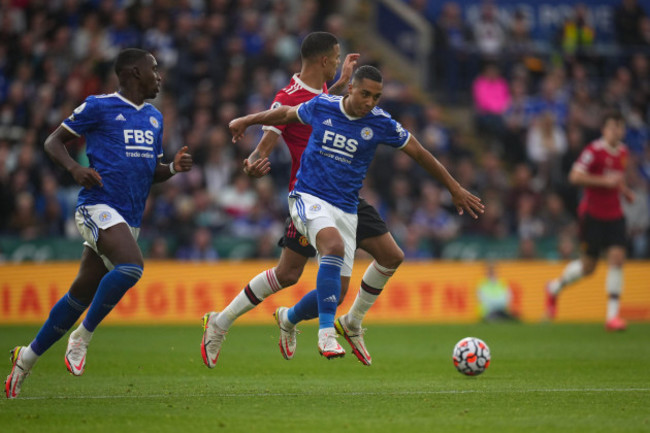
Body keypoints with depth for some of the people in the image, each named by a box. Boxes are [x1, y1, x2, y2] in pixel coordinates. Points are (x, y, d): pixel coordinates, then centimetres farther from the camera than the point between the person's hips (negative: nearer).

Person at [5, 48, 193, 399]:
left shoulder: (154, 118, 19)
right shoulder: (98, 107, -2)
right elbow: (53, 141, 4)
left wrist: (173, 168, 6)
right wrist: (74, 168, -15)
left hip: (129, 219, 7)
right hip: (98, 207, -7)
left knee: (81, 294, 9)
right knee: (131, 266, -30)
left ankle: (28, 357, 23)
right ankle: (82, 337, -15)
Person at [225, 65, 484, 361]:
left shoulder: (380, 123, -3)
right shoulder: (321, 106, -4)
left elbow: (420, 154, 7)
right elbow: (286, 114, 17)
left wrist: (455, 189, 11)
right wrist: (246, 121, 27)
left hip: (345, 210, 3)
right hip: (309, 198, -3)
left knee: (335, 294, 2)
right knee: (334, 245, -35)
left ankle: (288, 319, 35)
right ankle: (327, 333, -36)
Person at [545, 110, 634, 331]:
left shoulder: (622, 152, 10)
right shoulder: (594, 151, -14)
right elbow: (575, 176, -22)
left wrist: (625, 190, 10)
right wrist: (605, 181, -25)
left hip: (614, 215, 6)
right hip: (593, 214, -5)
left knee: (617, 257, -11)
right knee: (588, 266, 1)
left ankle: (613, 315, -8)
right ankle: (555, 287, 32)